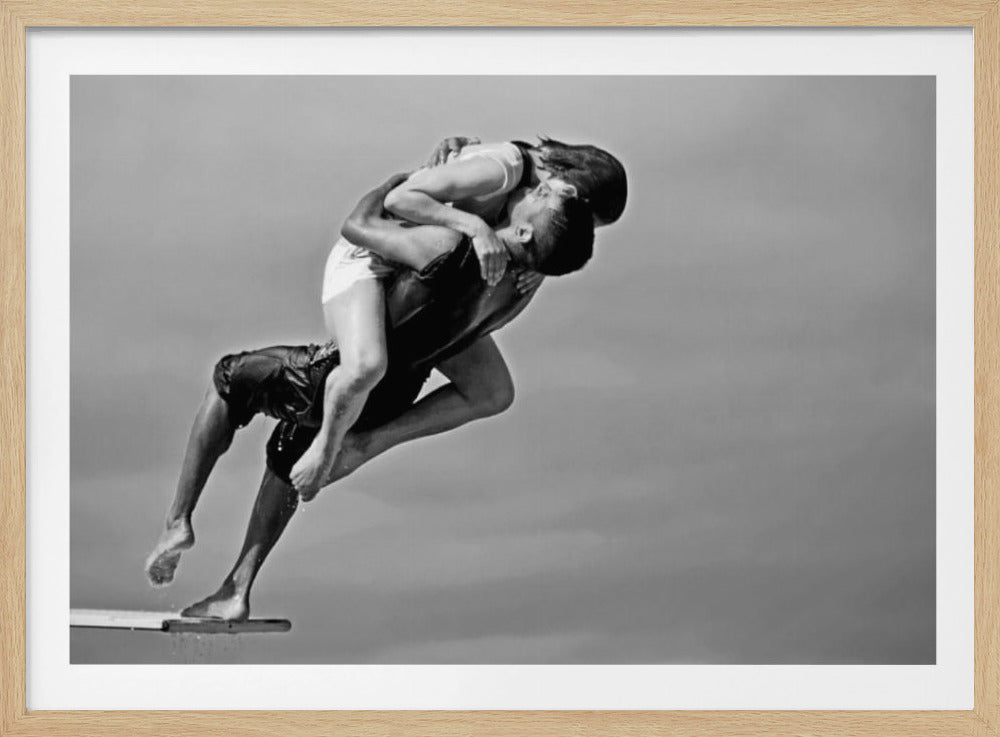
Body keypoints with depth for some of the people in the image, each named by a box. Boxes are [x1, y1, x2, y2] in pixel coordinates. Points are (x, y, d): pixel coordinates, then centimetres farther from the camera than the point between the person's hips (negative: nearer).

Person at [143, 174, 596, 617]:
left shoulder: (448, 249, -32)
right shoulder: (523, 288, -15)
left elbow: (357, 224, -16)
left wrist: (408, 177, 0)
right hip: (392, 401, 6)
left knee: (228, 379, 22)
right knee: (288, 453, 31)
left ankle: (178, 521, 19)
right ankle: (236, 592, 31)